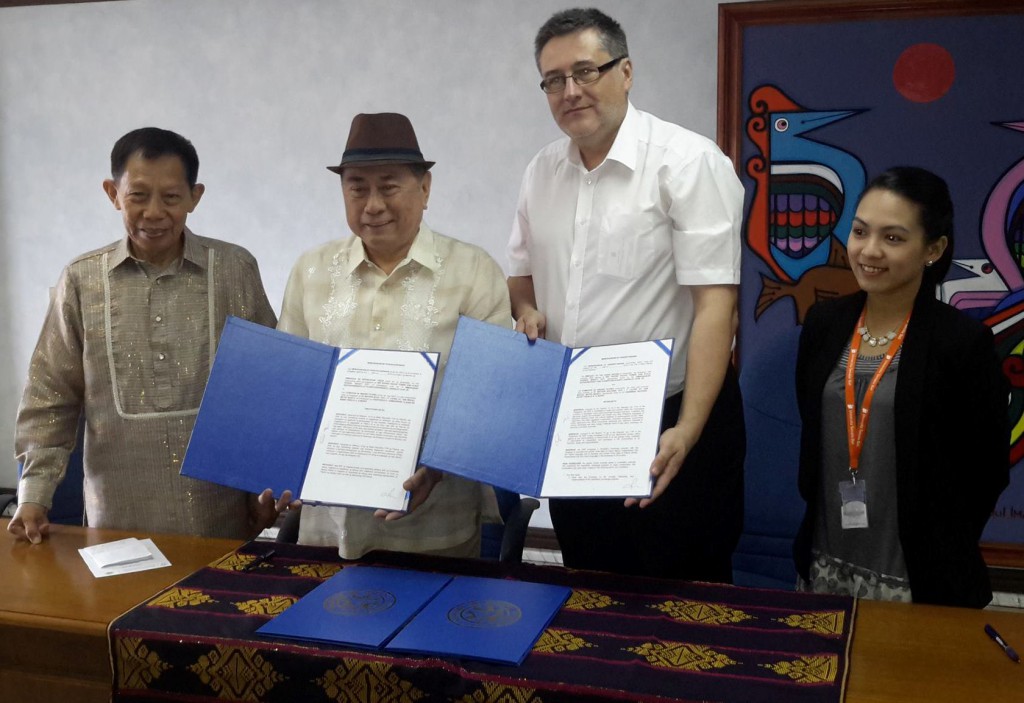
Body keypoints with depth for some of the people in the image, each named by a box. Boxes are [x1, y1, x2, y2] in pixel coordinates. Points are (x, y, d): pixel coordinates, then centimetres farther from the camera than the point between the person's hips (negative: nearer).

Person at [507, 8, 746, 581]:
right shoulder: (543, 170, 6)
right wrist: (526, 310, -3)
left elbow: (715, 306, -20)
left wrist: (687, 431, -28)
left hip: (667, 424, -6)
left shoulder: (688, 162, -14)